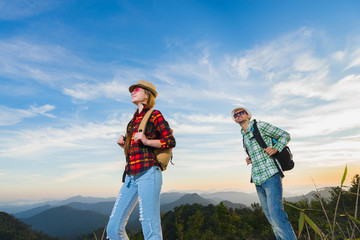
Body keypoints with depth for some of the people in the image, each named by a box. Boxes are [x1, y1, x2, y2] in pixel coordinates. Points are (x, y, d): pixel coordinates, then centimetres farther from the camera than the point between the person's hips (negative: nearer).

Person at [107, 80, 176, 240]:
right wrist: (124, 145, 7)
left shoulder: (154, 115, 2)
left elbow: (171, 141, -4)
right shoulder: (134, 120, 22)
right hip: (131, 176, 7)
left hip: (147, 173, -7)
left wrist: (146, 141, -16)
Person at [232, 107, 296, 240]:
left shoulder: (260, 126, 0)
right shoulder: (244, 136, 19)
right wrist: (250, 159, 9)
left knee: (276, 215, -15)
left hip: (270, 176, -7)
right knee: (270, 216, 10)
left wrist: (275, 148, -15)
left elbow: (285, 135, 2)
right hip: (257, 180, 7)